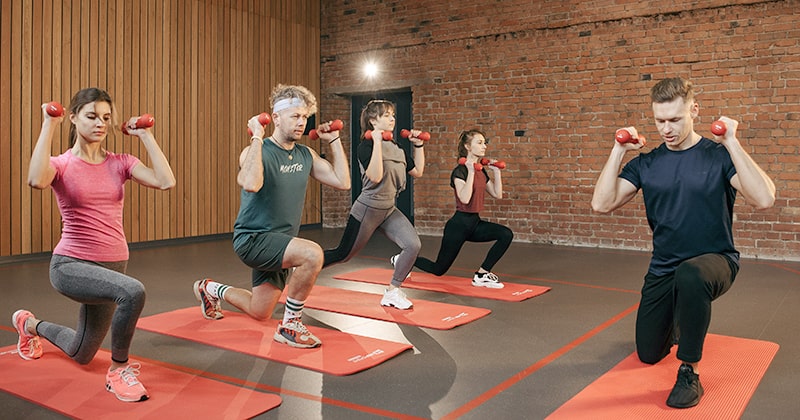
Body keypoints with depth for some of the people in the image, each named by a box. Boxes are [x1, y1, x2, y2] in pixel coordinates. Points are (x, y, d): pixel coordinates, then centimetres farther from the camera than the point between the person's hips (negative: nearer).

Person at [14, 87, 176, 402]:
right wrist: (49, 126, -22)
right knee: (132, 292, -37)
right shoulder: (61, 164, -7)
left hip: (113, 266, 5)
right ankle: (119, 370, -12)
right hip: (70, 265, -5)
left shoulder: (120, 163, 1)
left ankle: (31, 324, 52)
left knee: (81, 354, 22)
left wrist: (145, 136, -8)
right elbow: (37, 181, -33)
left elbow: (166, 181, -17)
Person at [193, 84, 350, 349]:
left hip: (279, 242, 7)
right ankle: (290, 327, -13)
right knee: (312, 254, -33)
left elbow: (342, 182, 0)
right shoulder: (257, 152, -16)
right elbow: (251, 184, -38)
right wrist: (257, 138, -30)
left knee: (260, 314, 19)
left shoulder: (307, 155, 4)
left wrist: (334, 141, 4)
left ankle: (211, 290, 47)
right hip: (252, 238, -7)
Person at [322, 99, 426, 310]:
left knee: (413, 245, -13)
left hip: (389, 209, 7)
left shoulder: (398, 148, 11)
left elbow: (417, 172, 13)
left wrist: (418, 145, 9)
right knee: (343, 254, 3)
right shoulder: (366, 146, -13)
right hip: (368, 209, -7)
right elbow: (375, 176, -28)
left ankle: (392, 292, 1)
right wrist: (377, 142, -28)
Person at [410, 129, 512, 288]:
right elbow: (465, 198, -31)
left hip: (475, 222, 7)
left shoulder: (481, 171, 8)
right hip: (459, 223, -7)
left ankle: (482, 275, -4)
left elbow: (498, 194, 11)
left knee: (506, 234, -15)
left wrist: (496, 171, 5)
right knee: (439, 269, 3)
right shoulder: (460, 171, -16)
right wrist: (470, 172, -29)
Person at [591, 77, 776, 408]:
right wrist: (619, 151, -13)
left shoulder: (719, 155, -11)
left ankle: (689, 373, -22)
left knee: (690, 275, -43)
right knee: (648, 354, 14)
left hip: (714, 261, -4)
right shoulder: (646, 163, -1)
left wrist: (731, 143, -27)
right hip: (663, 268, 4)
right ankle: (677, 324, 50)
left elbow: (763, 199, -27)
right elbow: (602, 204, -11)